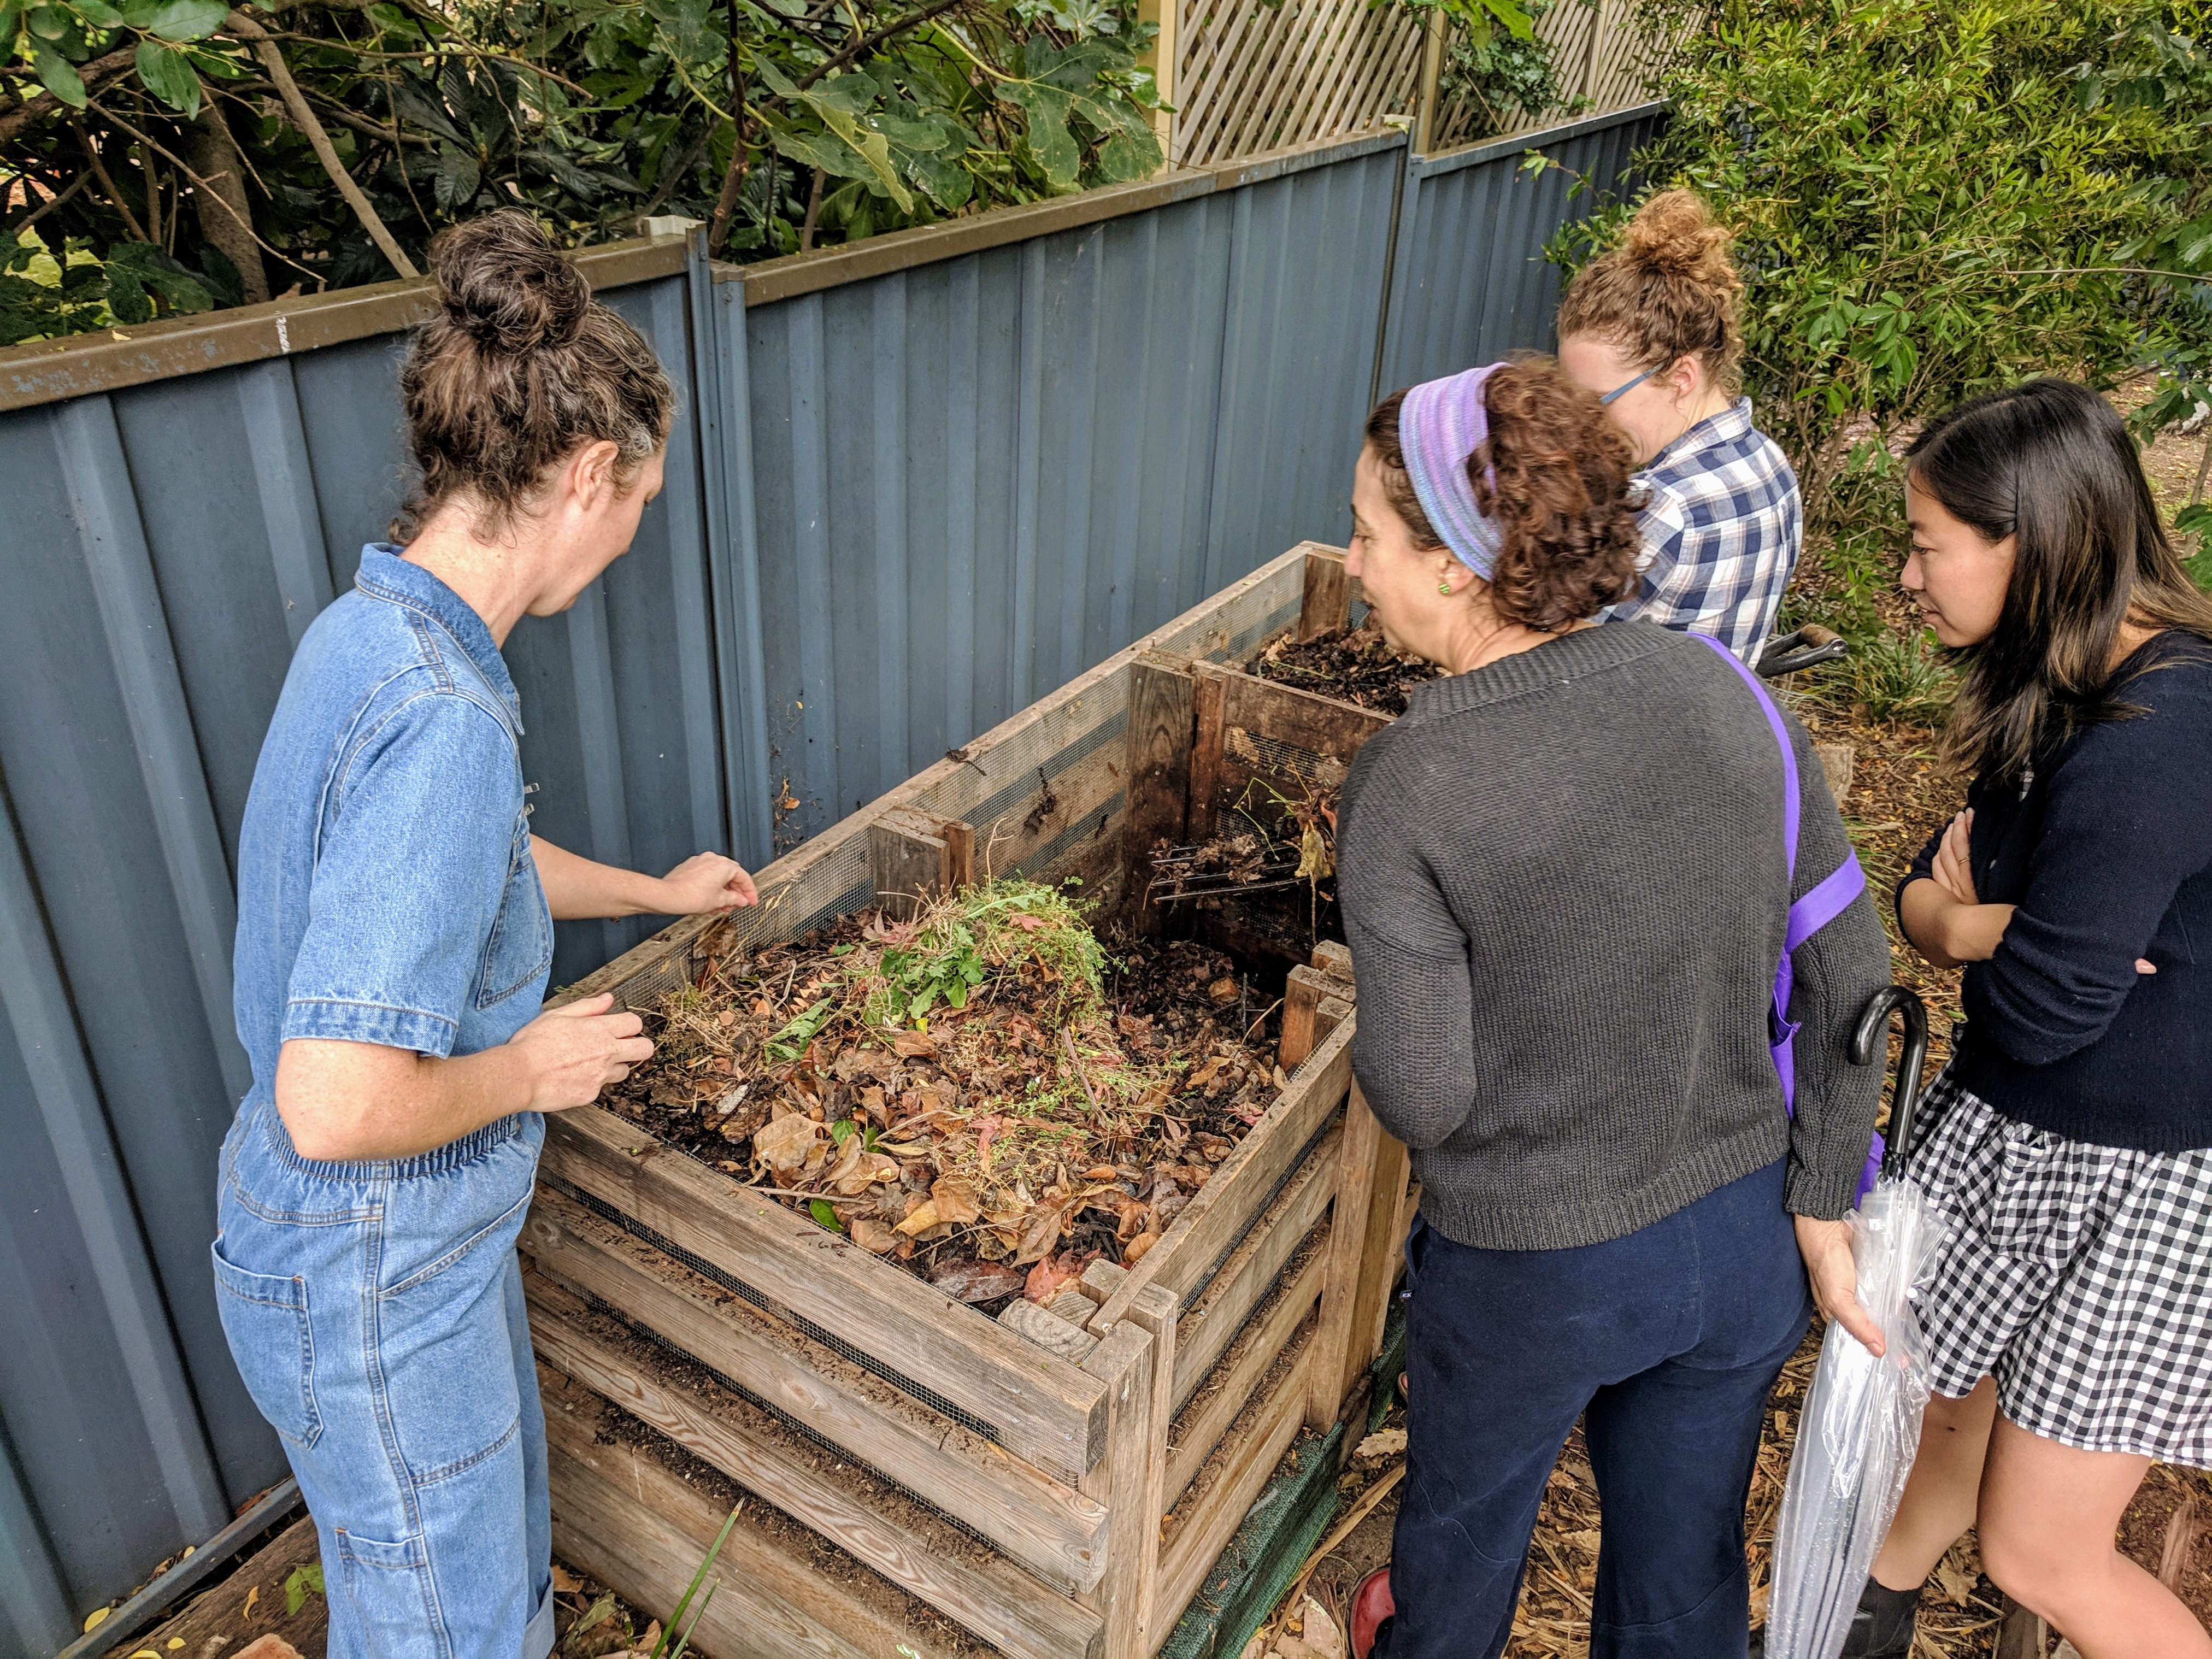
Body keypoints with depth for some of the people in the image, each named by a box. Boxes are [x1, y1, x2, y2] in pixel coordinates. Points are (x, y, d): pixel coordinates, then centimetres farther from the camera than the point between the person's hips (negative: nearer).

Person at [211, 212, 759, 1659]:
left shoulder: (378, 631, -1)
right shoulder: (442, 719, -33)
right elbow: (339, 1103, -36)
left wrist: (654, 891, 30)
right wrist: (530, 1068, -18)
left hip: (429, 1231, 9)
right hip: (374, 1279, -9)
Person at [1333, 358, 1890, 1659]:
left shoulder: (1408, 787, -26)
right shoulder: (1726, 693, -12)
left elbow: (1420, 1099, -21)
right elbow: (1847, 975, -6)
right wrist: (1824, 1212, 4)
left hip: (1532, 1270, -3)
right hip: (1746, 1235, 4)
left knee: (1468, 1504, 30)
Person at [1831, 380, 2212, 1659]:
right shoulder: (2062, 687, 2)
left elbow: (2038, 1009, -27)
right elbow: (1924, 893, 4)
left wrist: (1967, 921, -6)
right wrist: (1979, 922, -18)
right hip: (2015, 1125, 8)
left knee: (2039, 1551, 3)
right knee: (1967, 1407, 24)